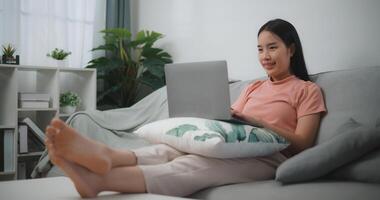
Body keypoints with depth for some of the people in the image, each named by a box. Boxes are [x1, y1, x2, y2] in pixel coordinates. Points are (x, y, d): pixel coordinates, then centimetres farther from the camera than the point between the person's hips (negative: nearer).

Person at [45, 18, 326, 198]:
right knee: (172, 149, -27)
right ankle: (104, 156, -57)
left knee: (194, 165, -35)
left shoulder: (308, 90, 11)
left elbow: (302, 144, -2)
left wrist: (255, 123, -13)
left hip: (269, 159, -6)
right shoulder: (253, 88, 29)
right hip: (233, 149, 6)